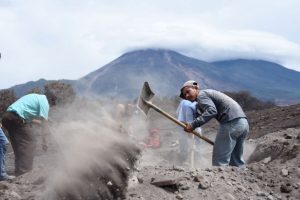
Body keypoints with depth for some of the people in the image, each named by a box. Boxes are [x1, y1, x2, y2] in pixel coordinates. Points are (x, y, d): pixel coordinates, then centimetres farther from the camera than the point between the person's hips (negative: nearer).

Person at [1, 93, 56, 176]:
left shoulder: (36, 97, 26)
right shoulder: (44, 101, 1)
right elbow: (44, 121, -6)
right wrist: (44, 141, -6)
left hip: (6, 116, 9)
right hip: (16, 118, -9)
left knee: (19, 145, 15)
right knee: (29, 142, -5)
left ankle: (19, 172, 19)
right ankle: (24, 173, -9)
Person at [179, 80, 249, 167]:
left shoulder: (201, 95, -1)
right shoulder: (209, 92, 28)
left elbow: (211, 111, -19)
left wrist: (193, 125, -21)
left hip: (231, 123, -10)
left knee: (220, 161, -6)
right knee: (236, 160, 16)